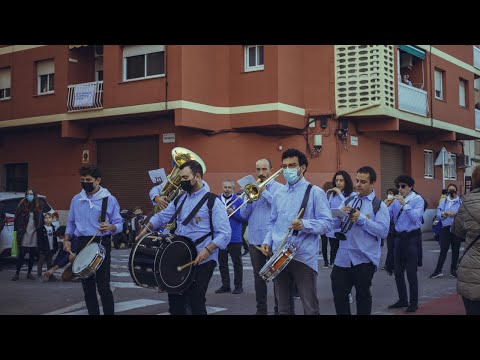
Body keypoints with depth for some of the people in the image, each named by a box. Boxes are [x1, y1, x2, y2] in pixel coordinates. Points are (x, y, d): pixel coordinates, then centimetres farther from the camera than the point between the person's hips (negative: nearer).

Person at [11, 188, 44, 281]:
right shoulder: (22, 206, 1)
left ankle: (29, 273, 18)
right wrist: (17, 230, -4)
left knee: (32, 255, 8)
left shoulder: (38, 207, 6)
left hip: (34, 234, 2)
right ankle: (17, 273, 4)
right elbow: (17, 219, 2)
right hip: (24, 234, -2)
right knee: (21, 254, -3)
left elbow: (41, 220, 8)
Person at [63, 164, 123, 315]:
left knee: (103, 286, -8)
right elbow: (71, 222, 18)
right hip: (82, 244, 4)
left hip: (102, 244, -4)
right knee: (87, 286, 9)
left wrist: (110, 227, -24)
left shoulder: (109, 199, -2)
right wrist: (67, 239, 3)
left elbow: (119, 225, -2)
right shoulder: (76, 199, 10)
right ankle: (93, 312, 18)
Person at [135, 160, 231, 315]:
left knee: (196, 302, -2)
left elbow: (224, 234, -17)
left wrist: (207, 250, -28)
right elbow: (161, 217, 17)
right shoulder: (180, 199, 11)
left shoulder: (212, 201, -11)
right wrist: (146, 229, 2)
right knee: (175, 299, 13)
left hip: (202, 261, -7)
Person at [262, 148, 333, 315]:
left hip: (304, 257, -5)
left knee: (310, 308, -1)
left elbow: (327, 223, -11)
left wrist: (304, 225, -26)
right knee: (283, 306, 15)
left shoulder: (315, 192, -5)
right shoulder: (278, 194, 13)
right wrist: (267, 241, 4)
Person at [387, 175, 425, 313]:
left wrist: (404, 204, -28)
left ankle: (414, 303, 10)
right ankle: (403, 300, 25)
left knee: (411, 272, -2)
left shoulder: (417, 199, -9)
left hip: (412, 238, -6)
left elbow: (415, 217, -23)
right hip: (399, 237, 6)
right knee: (398, 271, 12)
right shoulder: (396, 200, 8)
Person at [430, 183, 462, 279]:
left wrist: (456, 214, -21)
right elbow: (438, 214, 1)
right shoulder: (443, 202, 10)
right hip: (446, 228, 1)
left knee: (455, 249, 8)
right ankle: (438, 270, 4)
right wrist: (445, 213, -16)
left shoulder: (461, 202, 3)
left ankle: (453, 269, 20)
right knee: (443, 250, 1)